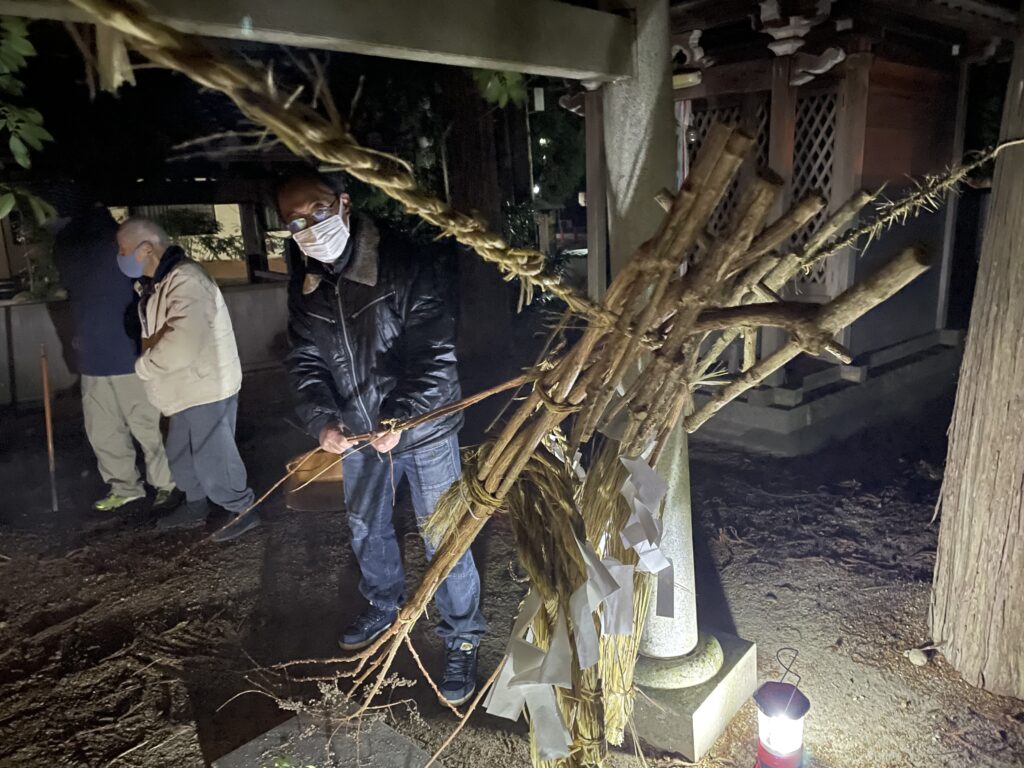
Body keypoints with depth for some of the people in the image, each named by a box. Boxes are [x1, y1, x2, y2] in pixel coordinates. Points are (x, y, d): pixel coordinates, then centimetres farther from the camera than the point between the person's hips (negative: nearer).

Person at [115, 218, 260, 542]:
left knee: (212, 459, -1)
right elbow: (153, 336, 19)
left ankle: (243, 511, 16)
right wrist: (148, 360, -1)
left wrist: (144, 366, -18)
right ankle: (195, 507, 37)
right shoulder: (156, 283, 9)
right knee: (181, 456, 20)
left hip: (208, 388, -10)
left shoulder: (186, 281, -24)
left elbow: (183, 345, -32)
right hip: (187, 389, 10)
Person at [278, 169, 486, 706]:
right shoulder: (304, 284, 0)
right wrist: (322, 420, -14)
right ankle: (385, 606, 48)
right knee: (365, 526, 22)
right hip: (356, 430, 6)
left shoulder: (405, 265, -20)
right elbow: (306, 360, 2)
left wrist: (400, 418, -31)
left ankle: (462, 639, 21)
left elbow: (435, 353, -22)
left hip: (422, 427, -6)